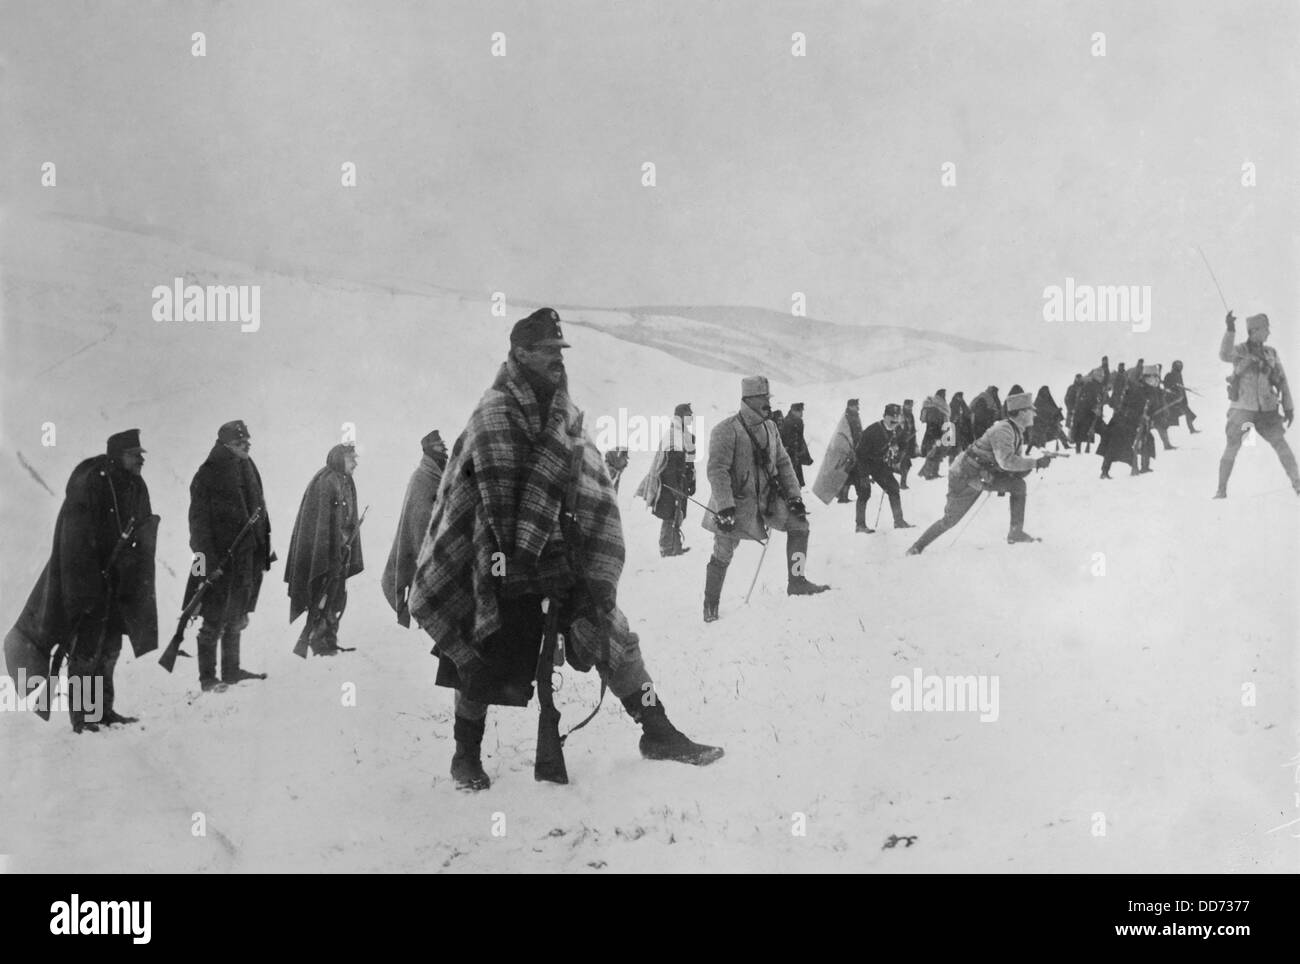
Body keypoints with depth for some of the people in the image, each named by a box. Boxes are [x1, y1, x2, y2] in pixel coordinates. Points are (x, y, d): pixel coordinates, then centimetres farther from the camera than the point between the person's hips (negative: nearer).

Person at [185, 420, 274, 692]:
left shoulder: (248, 470, 11)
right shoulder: (208, 475, -11)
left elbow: (259, 512, 18)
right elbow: (199, 521, -14)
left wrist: (265, 548, 14)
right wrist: (208, 560, -20)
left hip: (248, 556, 7)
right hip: (221, 561, -7)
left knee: (236, 618, 16)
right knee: (215, 622, -2)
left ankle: (231, 671, 27)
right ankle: (207, 678, 6)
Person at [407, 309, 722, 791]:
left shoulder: (564, 412, 12)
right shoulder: (494, 411, -10)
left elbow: (589, 488, 15)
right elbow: (497, 492, -16)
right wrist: (508, 548, -22)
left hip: (563, 552, 6)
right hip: (507, 562, -6)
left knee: (613, 637, 2)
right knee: (486, 657, 1)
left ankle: (658, 733, 11)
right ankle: (466, 755, 20)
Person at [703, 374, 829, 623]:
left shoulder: (769, 428, 6)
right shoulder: (726, 430, -16)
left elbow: (783, 463, 13)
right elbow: (717, 471, -19)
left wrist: (793, 495, 4)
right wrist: (725, 507, -25)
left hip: (766, 497, 6)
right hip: (736, 501, -6)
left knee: (799, 522, -7)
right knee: (723, 556, -2)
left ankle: (796, 582, 2)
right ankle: (710, 605, 18)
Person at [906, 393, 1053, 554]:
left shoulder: (1017, 432, 5)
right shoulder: (1003, 430, -25)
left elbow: (1014, 460, 15)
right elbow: (1006, 461, -37)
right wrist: (1035, 463, -32)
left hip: (984, 476, 9)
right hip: (966, 477, -9)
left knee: (1018, 484, -6)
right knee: (950, 520, -3)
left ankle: (1016, 532, -3)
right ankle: (918, 547, 12)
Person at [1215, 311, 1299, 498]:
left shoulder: (1271, 353, 5)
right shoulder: (1239, 351, -6)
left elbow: (1282, 381, 8)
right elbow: (1224, 355, -31)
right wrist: (1230, 330, -42)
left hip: (1267, 409, 3)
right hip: (1242, 407, -3)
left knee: (1281, 444, -5)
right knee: (1232, 448, -7)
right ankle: (1221, 490, 2)